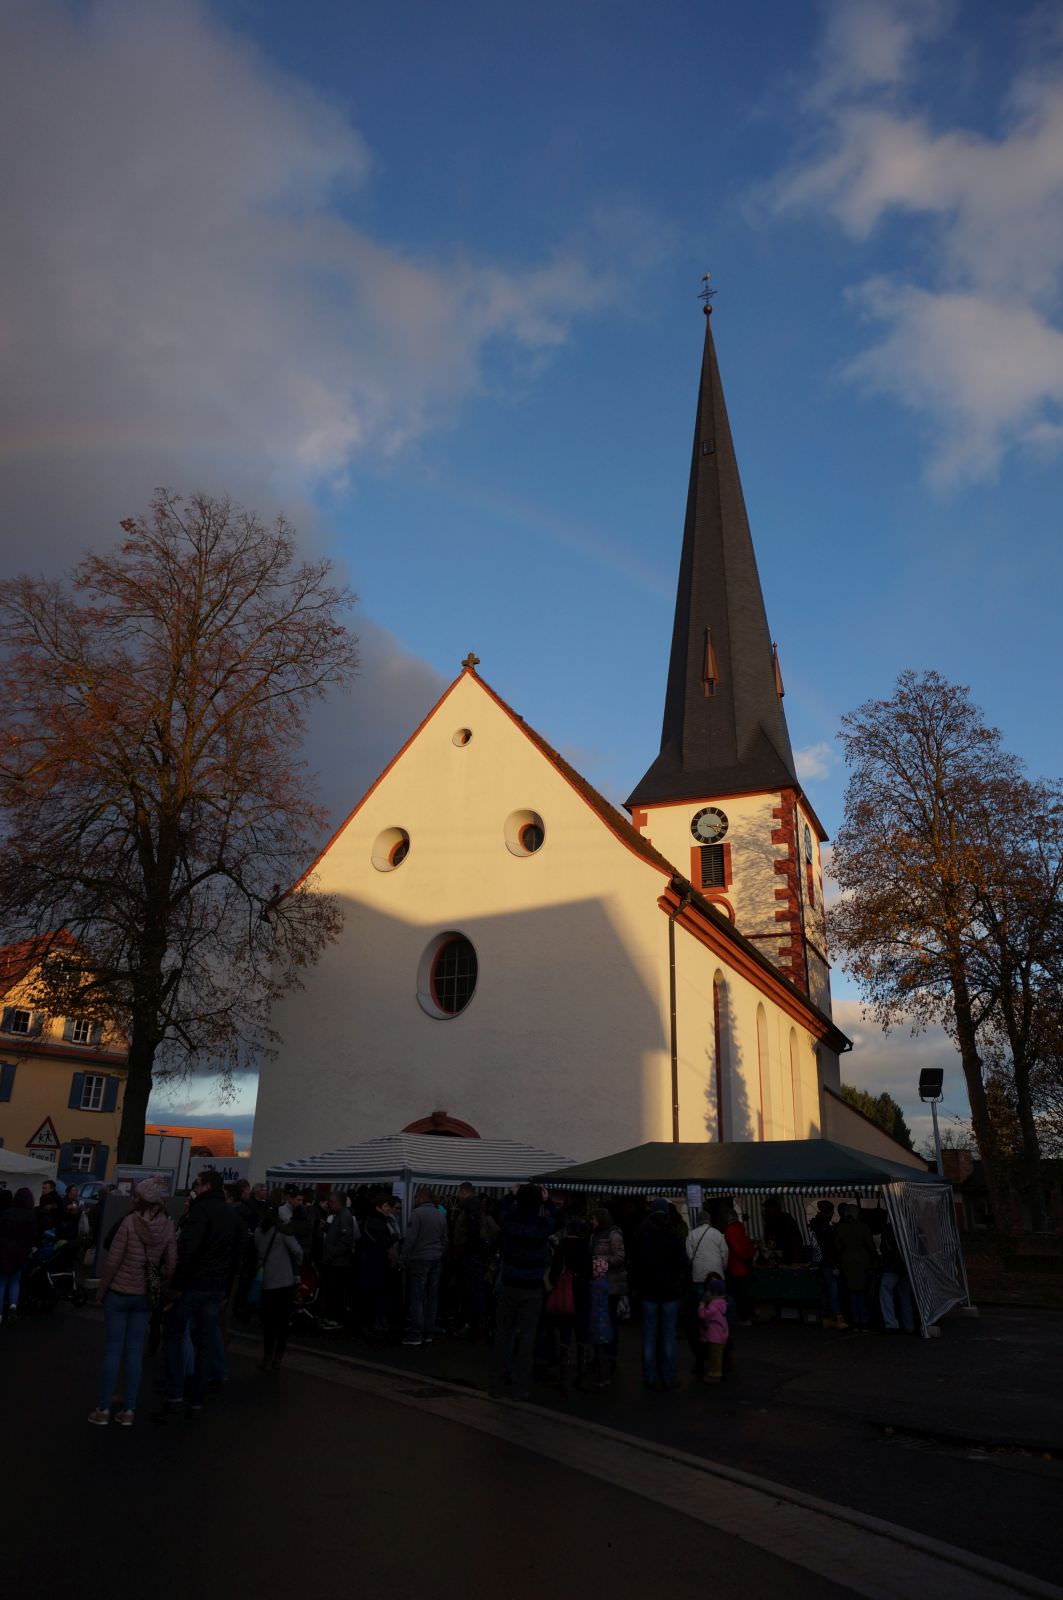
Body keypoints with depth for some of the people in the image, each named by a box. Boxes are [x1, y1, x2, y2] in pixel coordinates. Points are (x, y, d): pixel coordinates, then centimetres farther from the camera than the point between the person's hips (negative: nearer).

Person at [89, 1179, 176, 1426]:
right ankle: (128, 1410, 14)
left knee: (113, 1349, 6)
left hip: (119, 1292, -3)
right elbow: (171, 1265, -4)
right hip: (145, 1296, 3)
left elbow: (113, 1260, -12)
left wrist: (101, 1290, 0)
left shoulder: (130, 1221, -15)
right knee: (134, 1351, 11)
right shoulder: (168, 1227, -6)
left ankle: (103, 1409, 11)